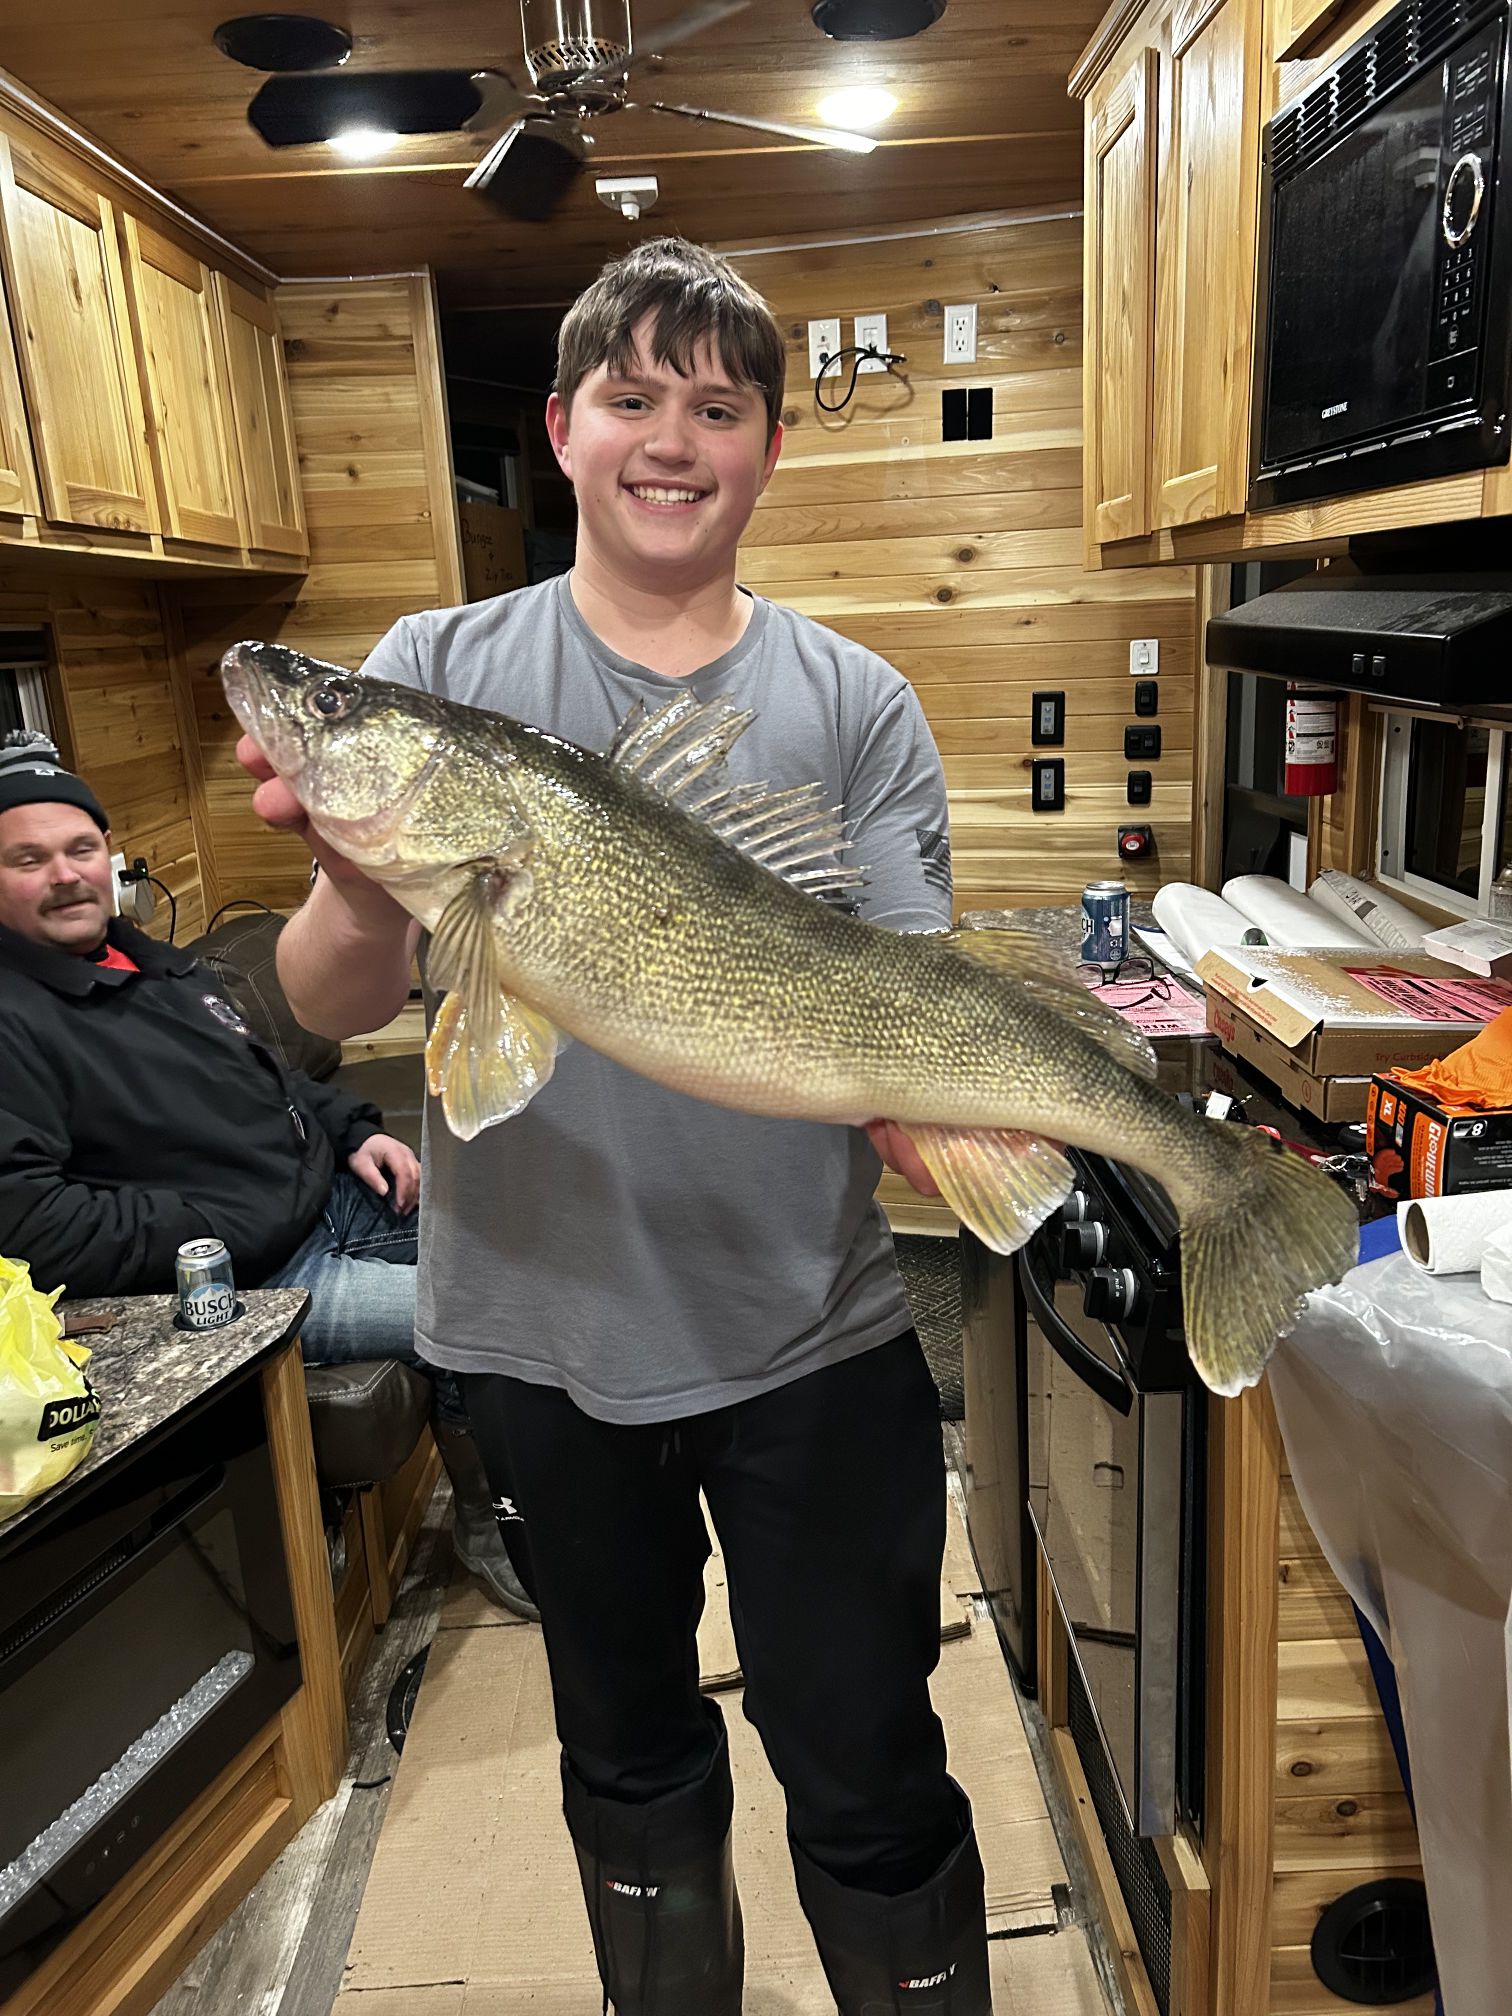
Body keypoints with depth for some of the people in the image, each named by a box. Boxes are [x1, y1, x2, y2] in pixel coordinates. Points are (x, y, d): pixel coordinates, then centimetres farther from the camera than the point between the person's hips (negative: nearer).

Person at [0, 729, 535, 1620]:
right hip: (245, 1279, -9)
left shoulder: (153, 961, 13)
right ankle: (488, 1519, 8)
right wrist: (211, 1234, -23)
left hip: (332, 1192, 10)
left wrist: (356, 1131, 7)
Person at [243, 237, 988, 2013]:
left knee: (865, 1774, 12)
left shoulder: (853, 704, -2)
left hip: (811, 1333, -1)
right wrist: (362, 906, -31)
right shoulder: (436, 671, -2)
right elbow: (329, 1006, -8)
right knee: (628, 1754, 24)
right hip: (541, 1325, 2)